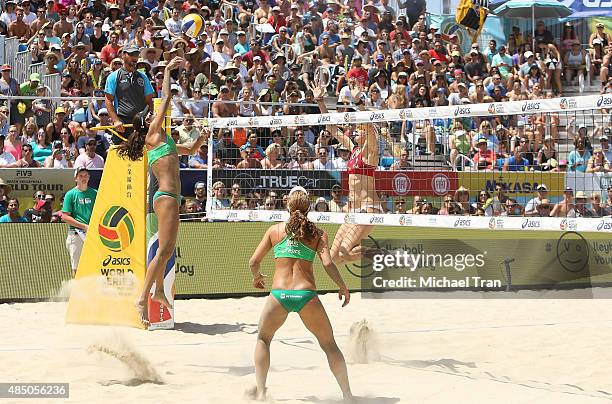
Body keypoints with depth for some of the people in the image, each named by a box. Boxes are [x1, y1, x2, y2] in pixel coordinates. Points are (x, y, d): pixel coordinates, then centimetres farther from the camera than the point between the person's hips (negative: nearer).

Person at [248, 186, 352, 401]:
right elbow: (328, 264, -6)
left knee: (263, 339, 25)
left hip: (279, 294, 1)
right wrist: (343, 287, 8)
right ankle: (347, 394, 11)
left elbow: (254, 262, 8)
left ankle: (260, 391, 15)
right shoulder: (318, 234, 7)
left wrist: (256, 277, 29)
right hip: (306, 294, -1)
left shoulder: (275, 230, 11)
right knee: (329, 344, 15)